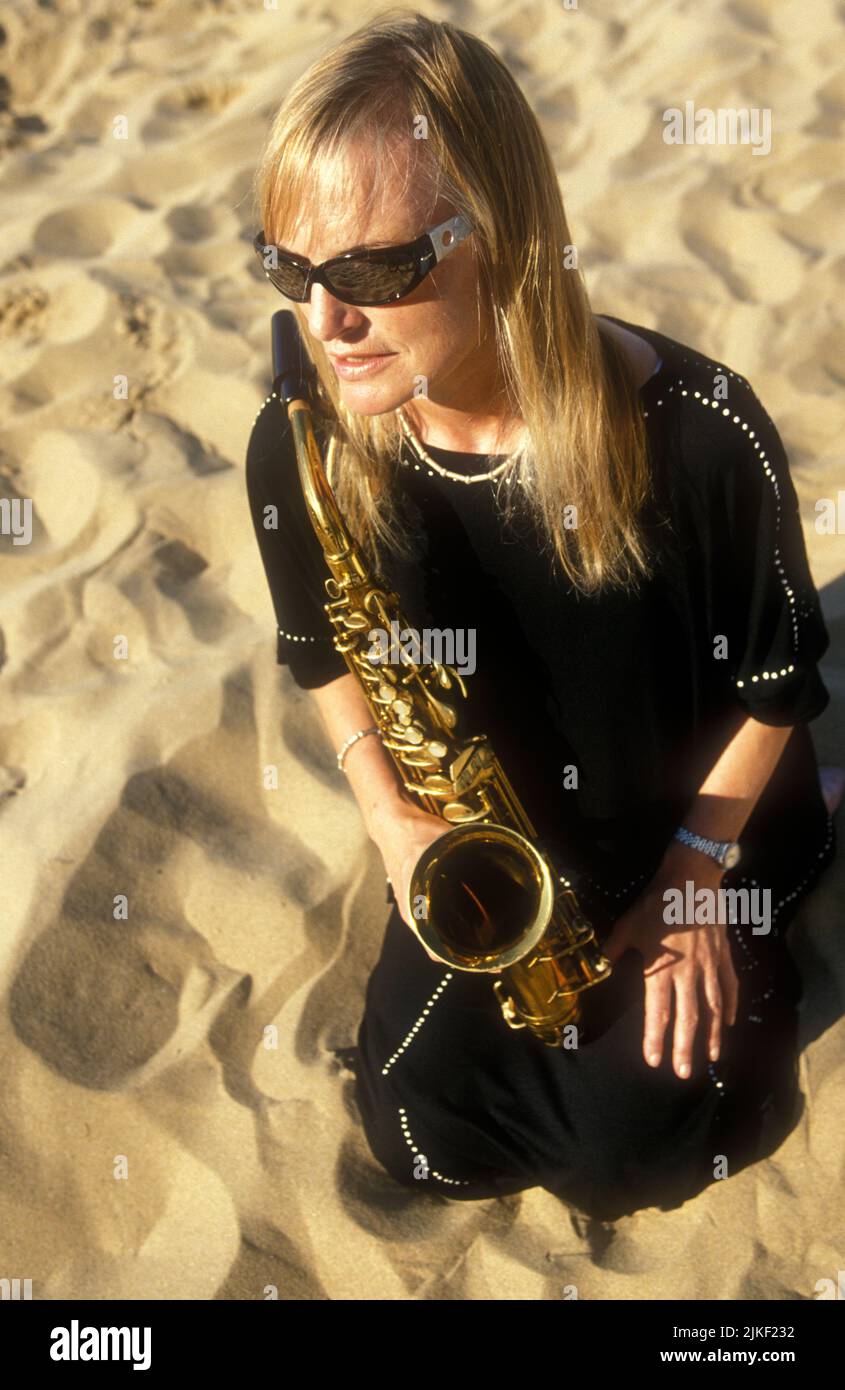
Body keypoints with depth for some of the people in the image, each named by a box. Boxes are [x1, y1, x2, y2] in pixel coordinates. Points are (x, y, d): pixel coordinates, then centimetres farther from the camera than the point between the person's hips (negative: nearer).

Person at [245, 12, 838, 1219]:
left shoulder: (698, 432, -29)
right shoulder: (299, 449, -20)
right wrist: (390, 815, -11)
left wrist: (695, 874, -13)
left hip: (690, 841, -2)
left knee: (630, 1152, -7)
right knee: (417, 1133, -2)